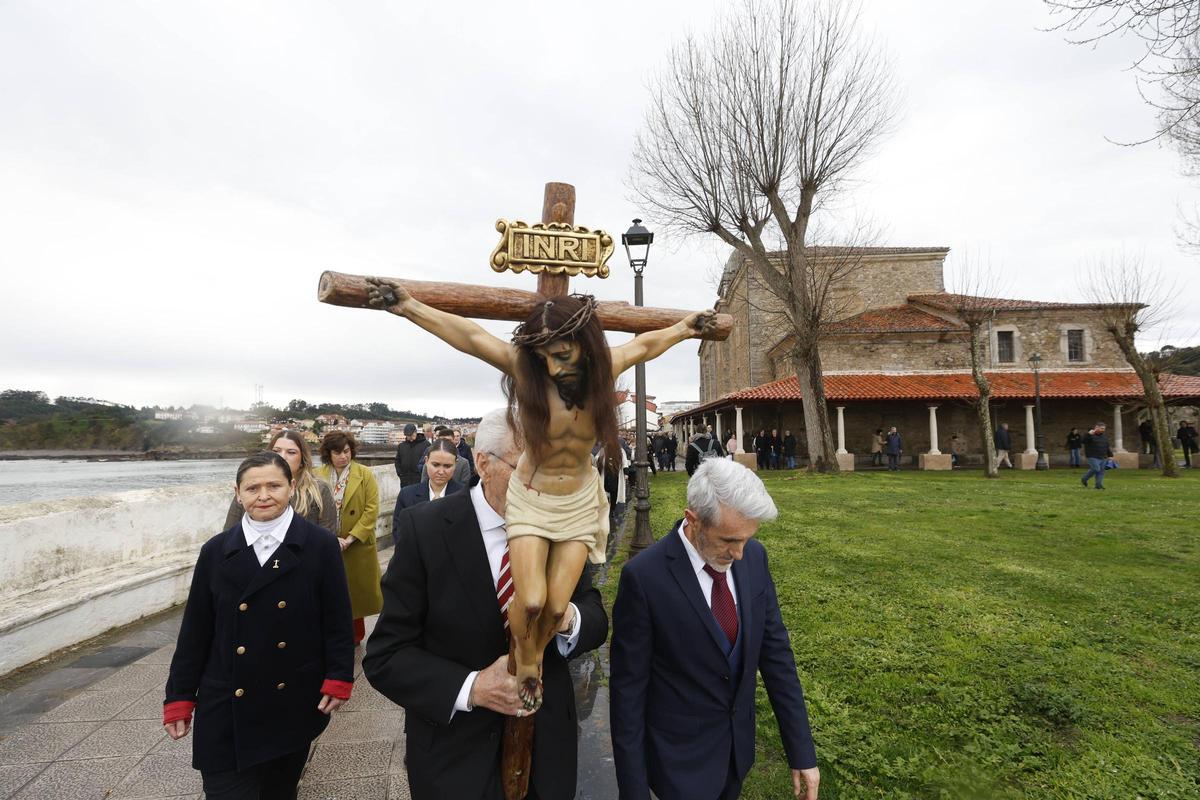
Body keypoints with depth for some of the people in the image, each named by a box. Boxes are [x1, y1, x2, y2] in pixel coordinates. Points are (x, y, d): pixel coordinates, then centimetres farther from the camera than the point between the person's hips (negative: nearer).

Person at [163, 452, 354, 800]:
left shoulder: (320, 545, -8)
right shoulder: (216, 551, -1)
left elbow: (337, 619, -4)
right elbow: (195, 628, 4)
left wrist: (338, 679, -6)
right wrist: (179, 696, 5)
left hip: (296, 703, 0)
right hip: (227, 708, 1)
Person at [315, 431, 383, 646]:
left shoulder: (365, 474, -4)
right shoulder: (318, 475, 0)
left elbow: (372, 509, -8)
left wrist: (350, 538, -13)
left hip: (357, 545, -1)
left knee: (356, 588, 8)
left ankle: (355, 634, 24)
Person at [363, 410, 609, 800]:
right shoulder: (426, 530, -17)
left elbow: (596, 618, -4)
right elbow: (385, 657, -14)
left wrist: (567, 618, -27)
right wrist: (470, 687, -29)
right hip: (456, 754, -3)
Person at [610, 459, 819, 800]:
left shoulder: (754, 557, -10)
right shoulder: (644, 576, -26)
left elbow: (775, 651, -3)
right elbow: (628, 688, -18)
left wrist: (802, 750, 0)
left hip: (739, 743, 5)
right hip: (681, 758, -5)